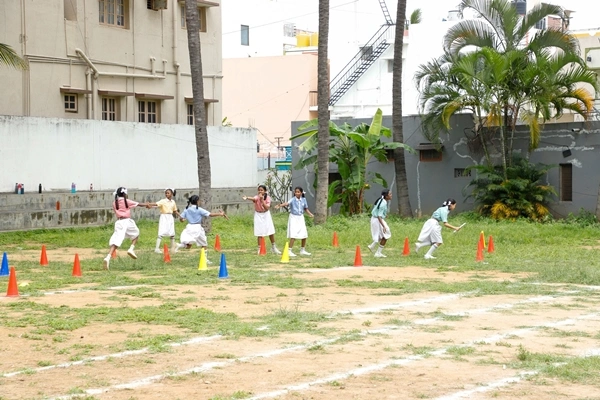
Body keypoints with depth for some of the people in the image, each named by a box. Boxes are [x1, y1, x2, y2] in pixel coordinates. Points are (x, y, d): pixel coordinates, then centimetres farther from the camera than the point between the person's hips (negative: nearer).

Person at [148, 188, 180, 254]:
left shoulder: (173, 202, 8)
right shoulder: (163, 201, -9)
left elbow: (175, 211, 19)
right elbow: (156, 204, -26)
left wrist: (180, 216, 16)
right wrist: (149, 204, -43)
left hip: (170, 217, 6)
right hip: (164, 217, -6)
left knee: (172, 234, 12)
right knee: (161, 233, -14)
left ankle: (173, 248, 25)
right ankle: (157, 248, -16)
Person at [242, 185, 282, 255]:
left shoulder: (268, 197, -8)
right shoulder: (257, 197, -15)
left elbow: (267, 208, -20)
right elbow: (254, 199, -41)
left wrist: (262, 200, -31)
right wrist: (247, 198, -64)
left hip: (266, 215, 2)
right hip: (258, 215, -2)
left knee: (271, 231, 6)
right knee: (259, 233, -4)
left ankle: (273, 247, 23)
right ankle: (259, 249, 5)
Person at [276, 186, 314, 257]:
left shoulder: (303, 199, 2)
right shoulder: (293, 200, -14)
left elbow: (306, 208, 13)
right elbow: (287, 203, -32)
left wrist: (310, 214, -4)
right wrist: (280, 205, -52)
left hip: (301, 218, 5)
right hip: (293, 217, -5)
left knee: (304, 235, 10)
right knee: (293, 235, -13)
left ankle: (302, 250, 27)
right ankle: (289, 251, -7)